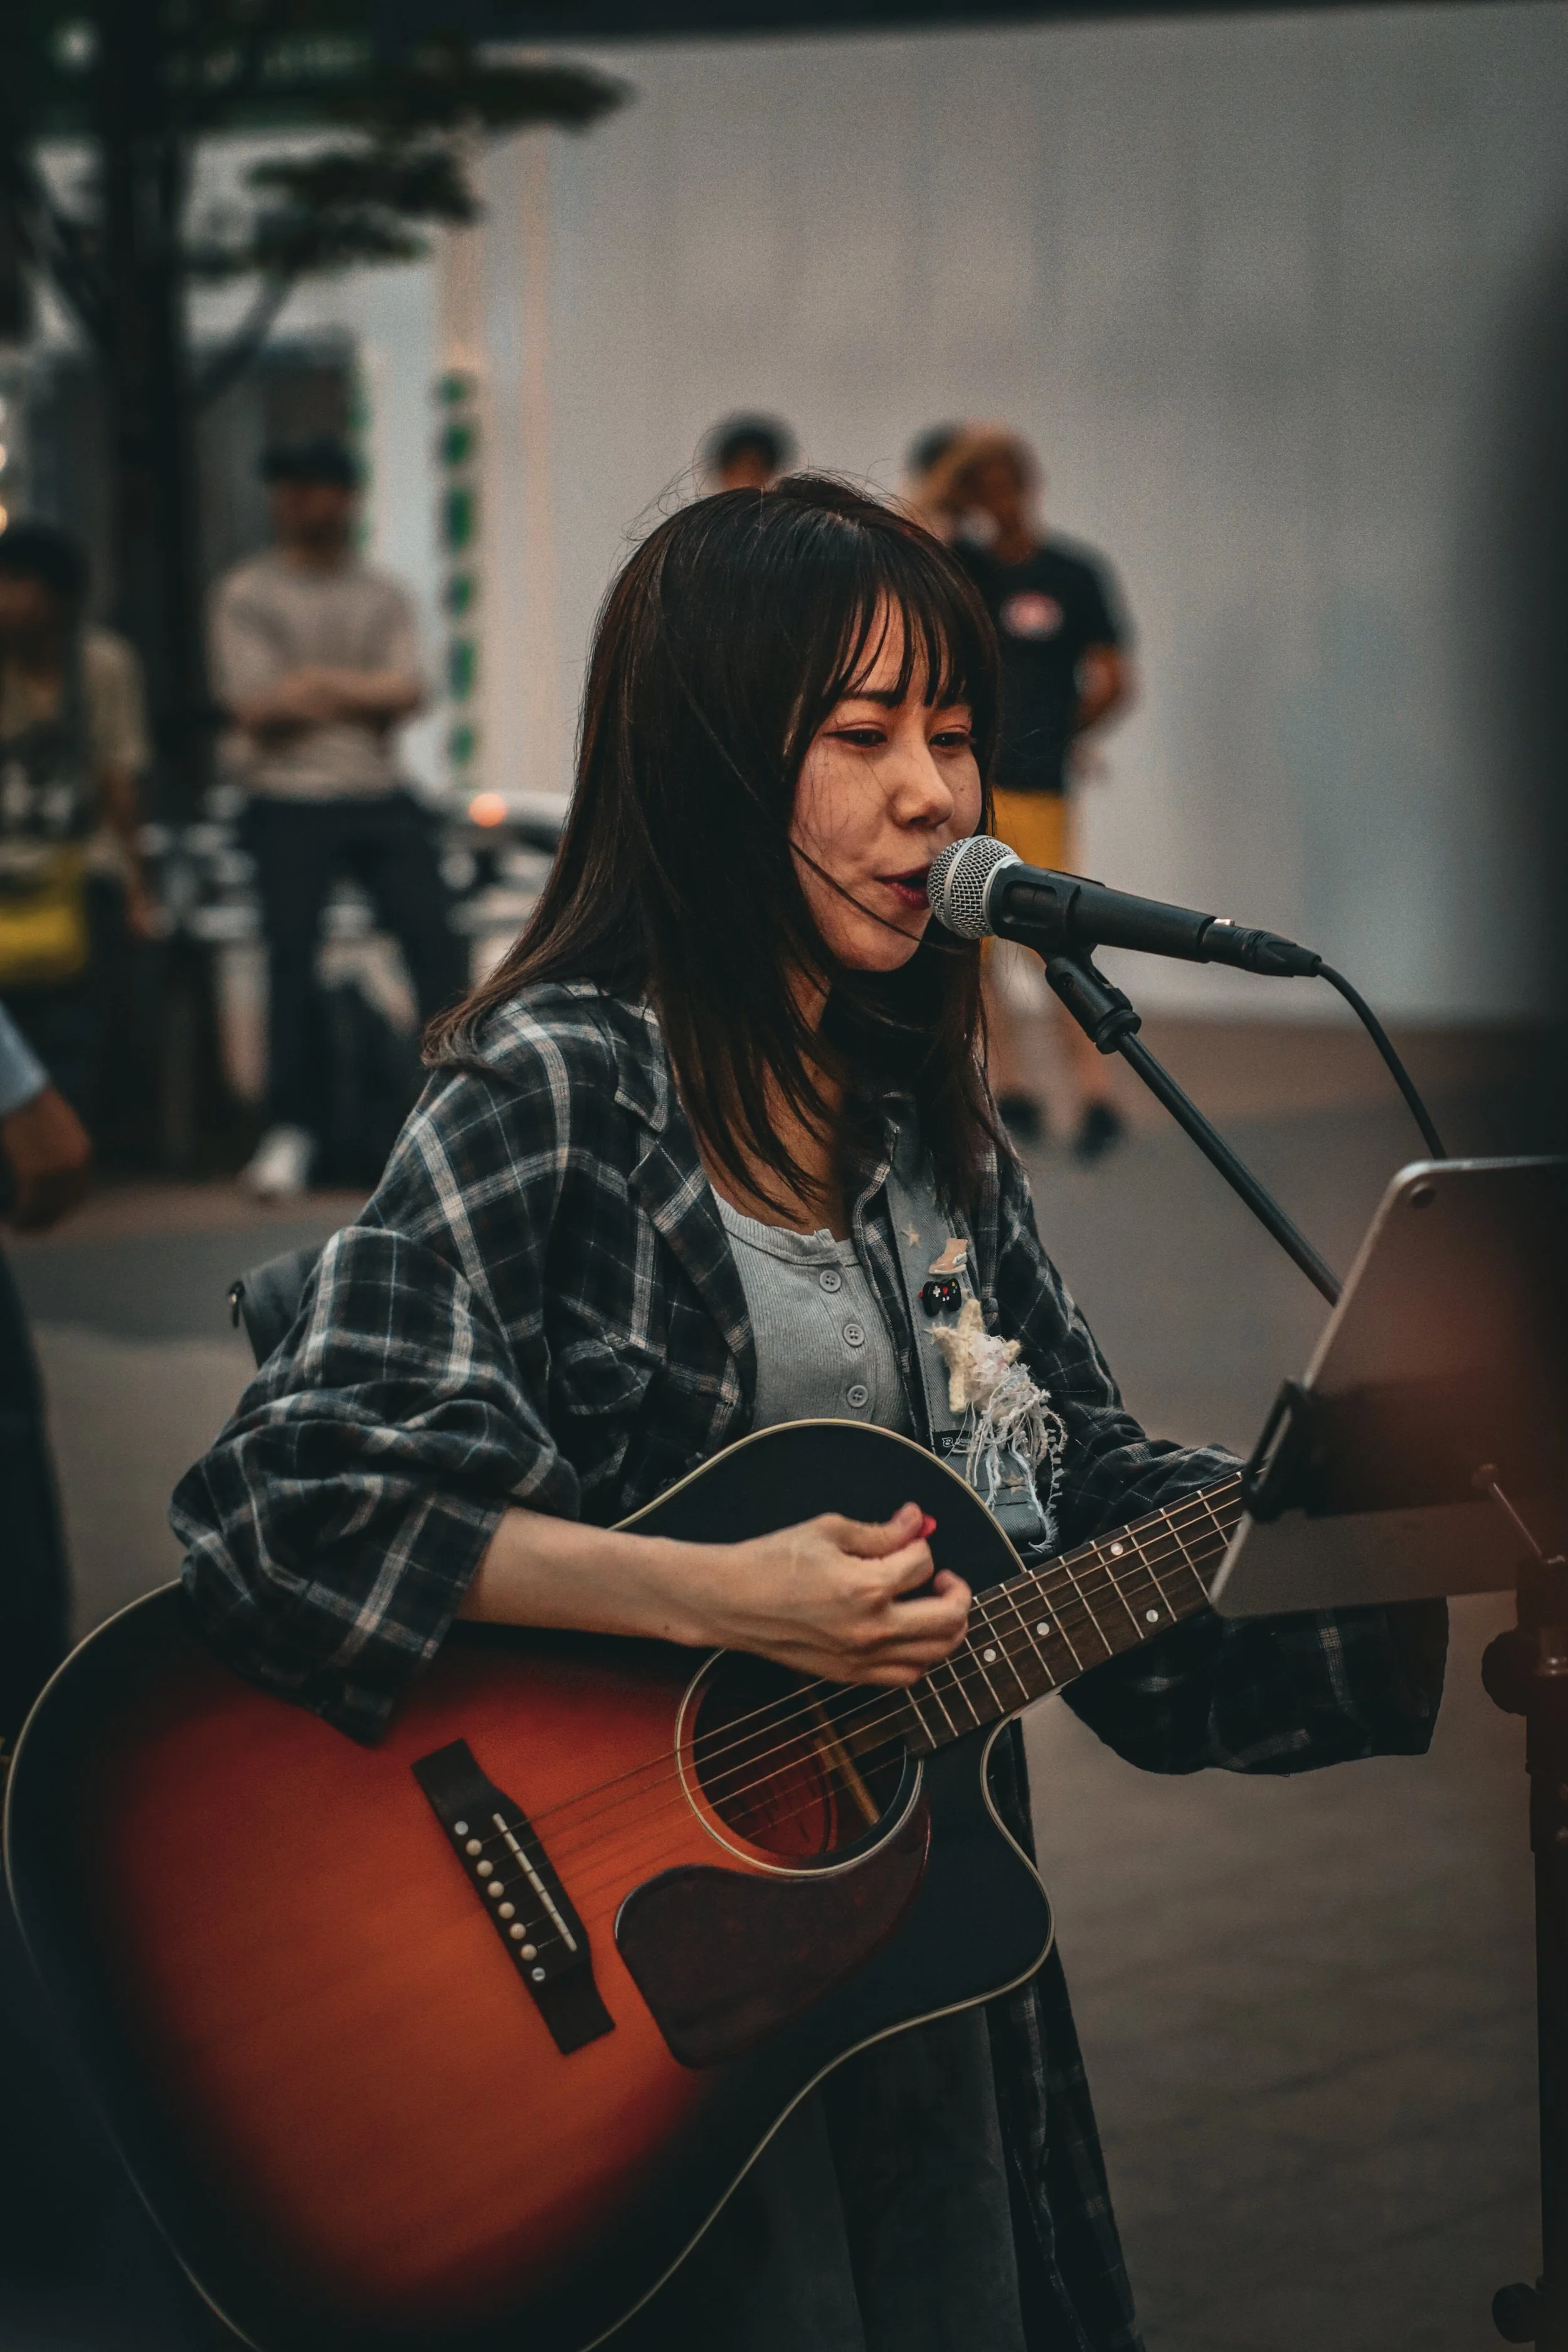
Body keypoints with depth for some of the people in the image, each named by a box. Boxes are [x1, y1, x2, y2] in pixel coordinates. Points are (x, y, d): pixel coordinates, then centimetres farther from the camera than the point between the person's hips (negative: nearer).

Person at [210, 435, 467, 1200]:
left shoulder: (384, 595, 14)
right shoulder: (247, 594, 4)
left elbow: (409, 693, 1)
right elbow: (255, 706, -6)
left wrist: (317, 686, -11)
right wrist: (362, 695, -7)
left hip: (381, 798, 2)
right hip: (290, 802, -2)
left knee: (434, 939, -10)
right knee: (291, 953, -11)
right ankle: (290, 1130, -4)